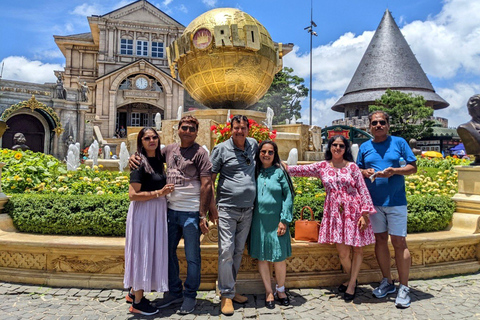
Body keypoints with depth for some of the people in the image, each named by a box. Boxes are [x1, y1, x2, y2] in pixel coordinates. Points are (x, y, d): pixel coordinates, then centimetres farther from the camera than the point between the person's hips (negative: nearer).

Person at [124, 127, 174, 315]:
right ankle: (137, 302, 15)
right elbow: (133, 195, -19)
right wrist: (159, 193, -19)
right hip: (143, 212, -8)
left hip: (157, 211, 8)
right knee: (142, 252, 1)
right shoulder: (140, 163, -14)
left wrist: (165, 191, 6)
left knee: (151, 252, 16)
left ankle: (134, 291, 33)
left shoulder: (158, 160, 10)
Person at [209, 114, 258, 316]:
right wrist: (211, 204, -8)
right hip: (227, 209, -4)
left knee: (238, 251, 13)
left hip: (247, 210, 5)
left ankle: (230, 290, 28)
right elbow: (210, 178, -3)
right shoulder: (221, 149, -4)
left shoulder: (253, 144, 9)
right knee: (226, 251, -4)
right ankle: (226, 295, 11)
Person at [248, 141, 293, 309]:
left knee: (279, 257, 4)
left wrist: (284, 220, -8)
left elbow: (288, 197, -1)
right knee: (262, 257, 8)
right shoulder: (254, 172, 5)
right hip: (258, 221, 2)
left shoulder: (279, 172, 1)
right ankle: (269, 292, 25)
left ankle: (280, 290, 28)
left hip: (276, 221, -1)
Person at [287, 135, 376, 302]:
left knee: (358, 248, 6)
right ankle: (352, 280, 27)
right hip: (335, 212, 1)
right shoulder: (322, 167, 6)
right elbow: (300, 170, 6)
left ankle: (352, 283, 23)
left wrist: (365, 213, -6)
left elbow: (363, 190, 0)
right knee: (342, 252, 0)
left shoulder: (352, 167, 1)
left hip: (354, 211, 0)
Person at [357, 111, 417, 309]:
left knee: (399, 242, -2)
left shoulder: (399, 142, 1)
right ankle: (387, 282, 26)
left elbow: (413, 167, 0)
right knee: (380, 240, 10)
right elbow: (357, 170, 13)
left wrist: (395, 170, -18)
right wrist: (365, 172, -9)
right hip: (373, 202, 3)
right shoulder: (364, 147, 8)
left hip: (396, 201, -3)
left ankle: (403, 288, 10)